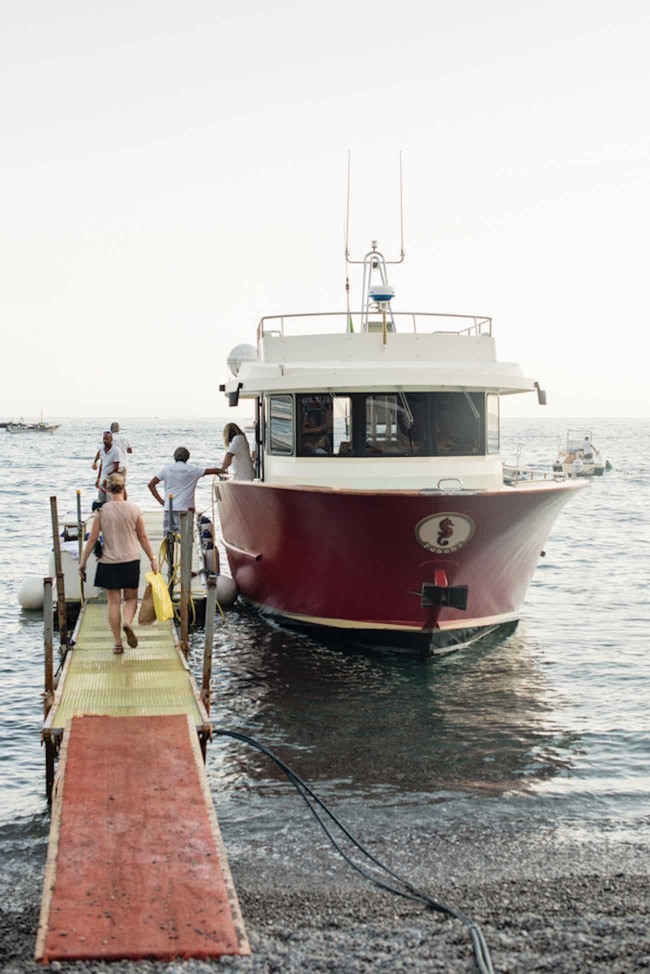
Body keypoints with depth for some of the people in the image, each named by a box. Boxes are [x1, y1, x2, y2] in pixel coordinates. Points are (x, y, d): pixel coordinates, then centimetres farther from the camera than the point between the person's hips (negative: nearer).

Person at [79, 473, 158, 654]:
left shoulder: (102, 510, -5)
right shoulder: (134, 508, -3)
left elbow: (92, 538, -4)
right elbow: (142, 536, 2)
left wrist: (83, 561, 5)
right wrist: (152, 559, 11)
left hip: (109, 562, 0)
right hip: (131, 560, 0)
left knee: (114, 601, 7)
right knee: (131, 598, 14)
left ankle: (117, 642, 7)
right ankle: (128, 623, -16)